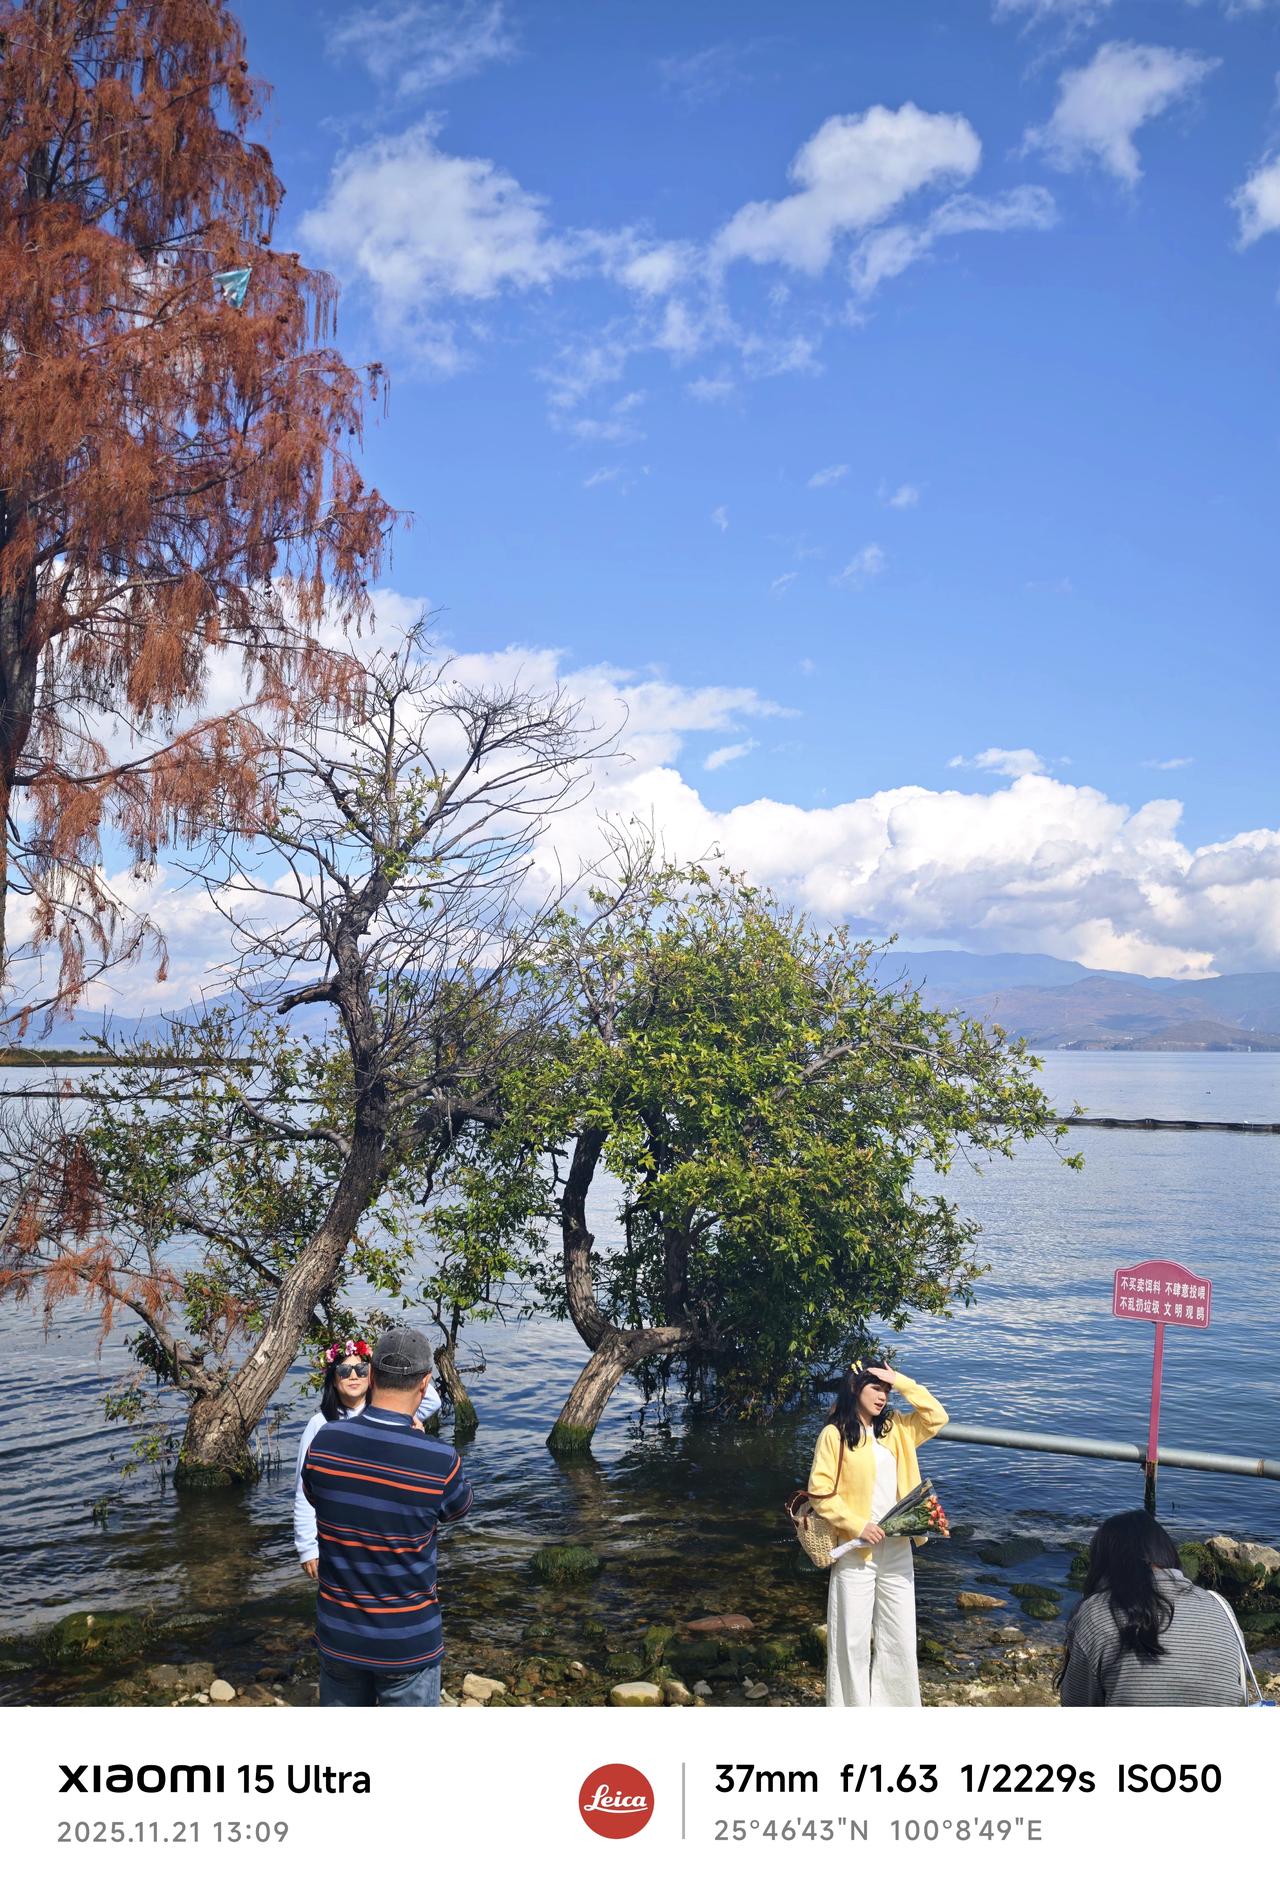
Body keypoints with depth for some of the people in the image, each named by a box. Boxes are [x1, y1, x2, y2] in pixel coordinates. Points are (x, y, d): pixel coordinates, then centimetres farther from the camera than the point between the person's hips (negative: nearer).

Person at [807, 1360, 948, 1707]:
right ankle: (853, 1705, 15)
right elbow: (820, 1492, -10)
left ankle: (893, 1704, 22)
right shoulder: (834, 1434, -8)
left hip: (896, 1547, 5)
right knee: (853, 1636, 3)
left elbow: (937, 1417, 2)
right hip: (855, 1549, -5)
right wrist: (857, 1525, -17)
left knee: (899, 1635, 10)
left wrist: (901, 1381, -3)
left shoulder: (894, 1428, 9)